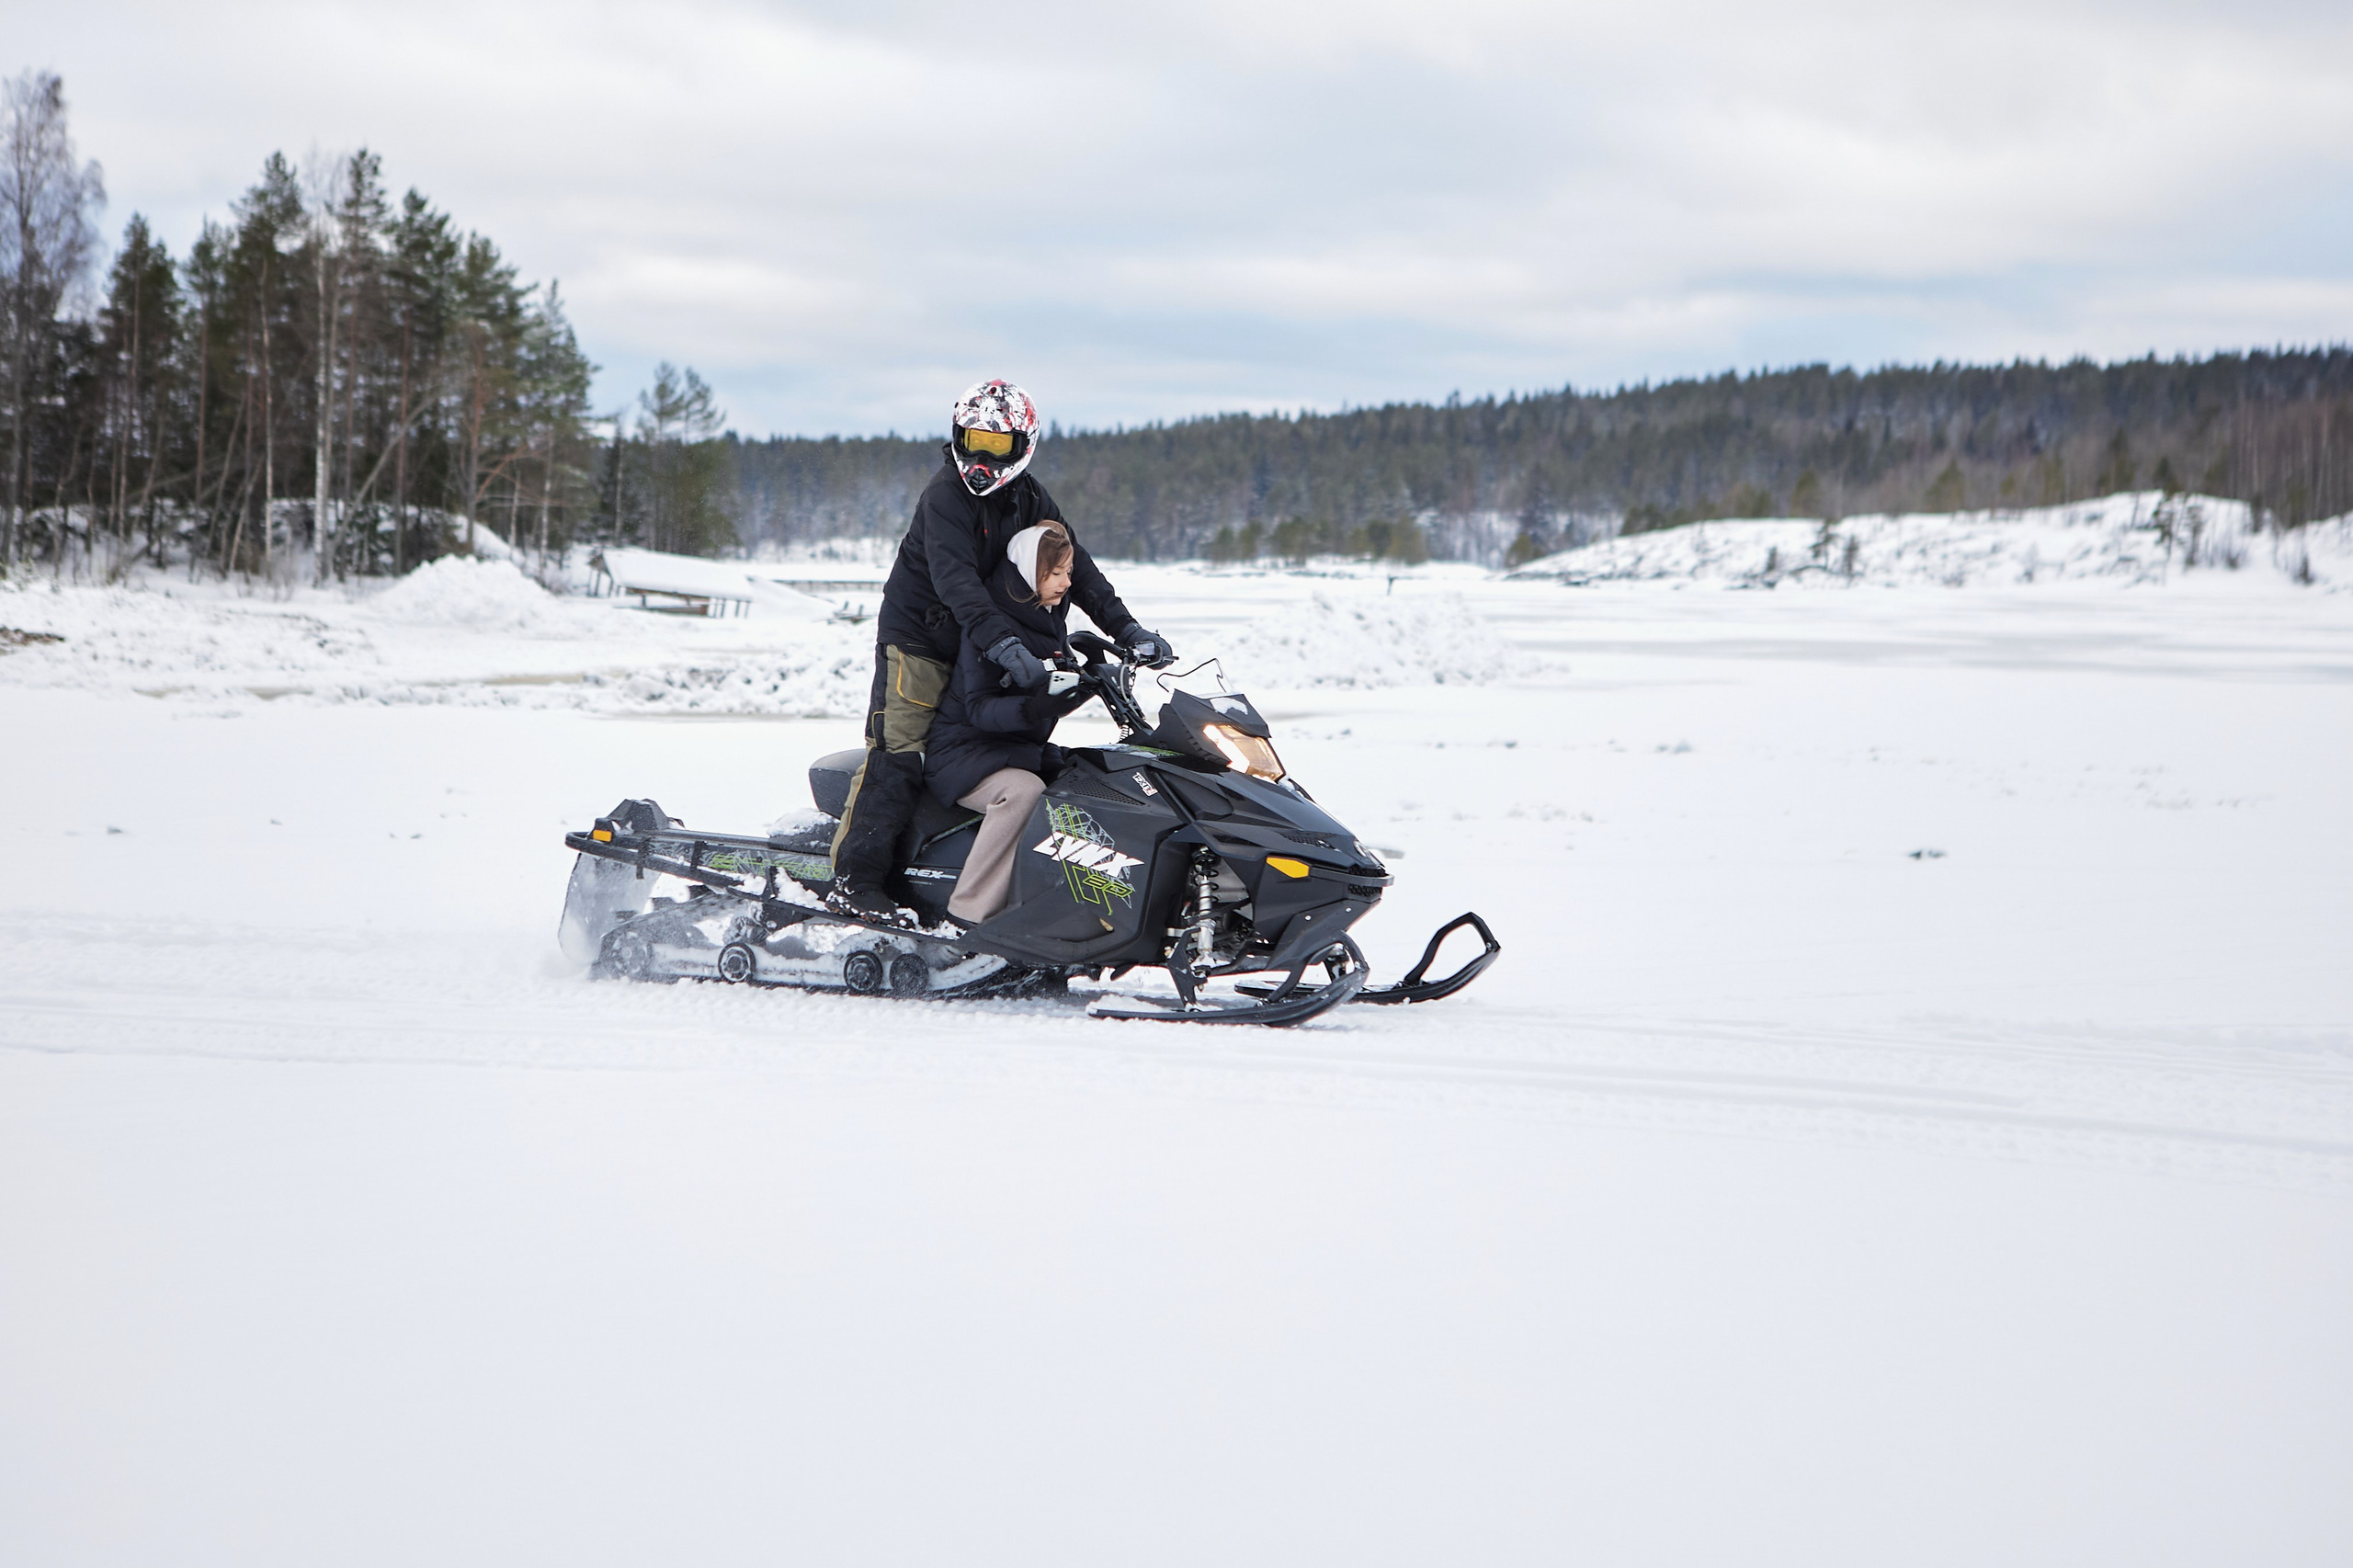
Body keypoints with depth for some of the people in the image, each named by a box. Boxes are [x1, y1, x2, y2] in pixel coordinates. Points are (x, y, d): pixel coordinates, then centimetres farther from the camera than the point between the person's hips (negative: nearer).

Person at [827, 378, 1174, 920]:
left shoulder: (1028, 498, 5)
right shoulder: (945, 497, -18)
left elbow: (1076, 566, 4)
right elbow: (956, 580, -32)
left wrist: (1125, 629, -7)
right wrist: (1004, 644, -44)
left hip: (980, 646, 7)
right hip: (918, 637, -7)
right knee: (897, 753, -15)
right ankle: (855, 880, -17)